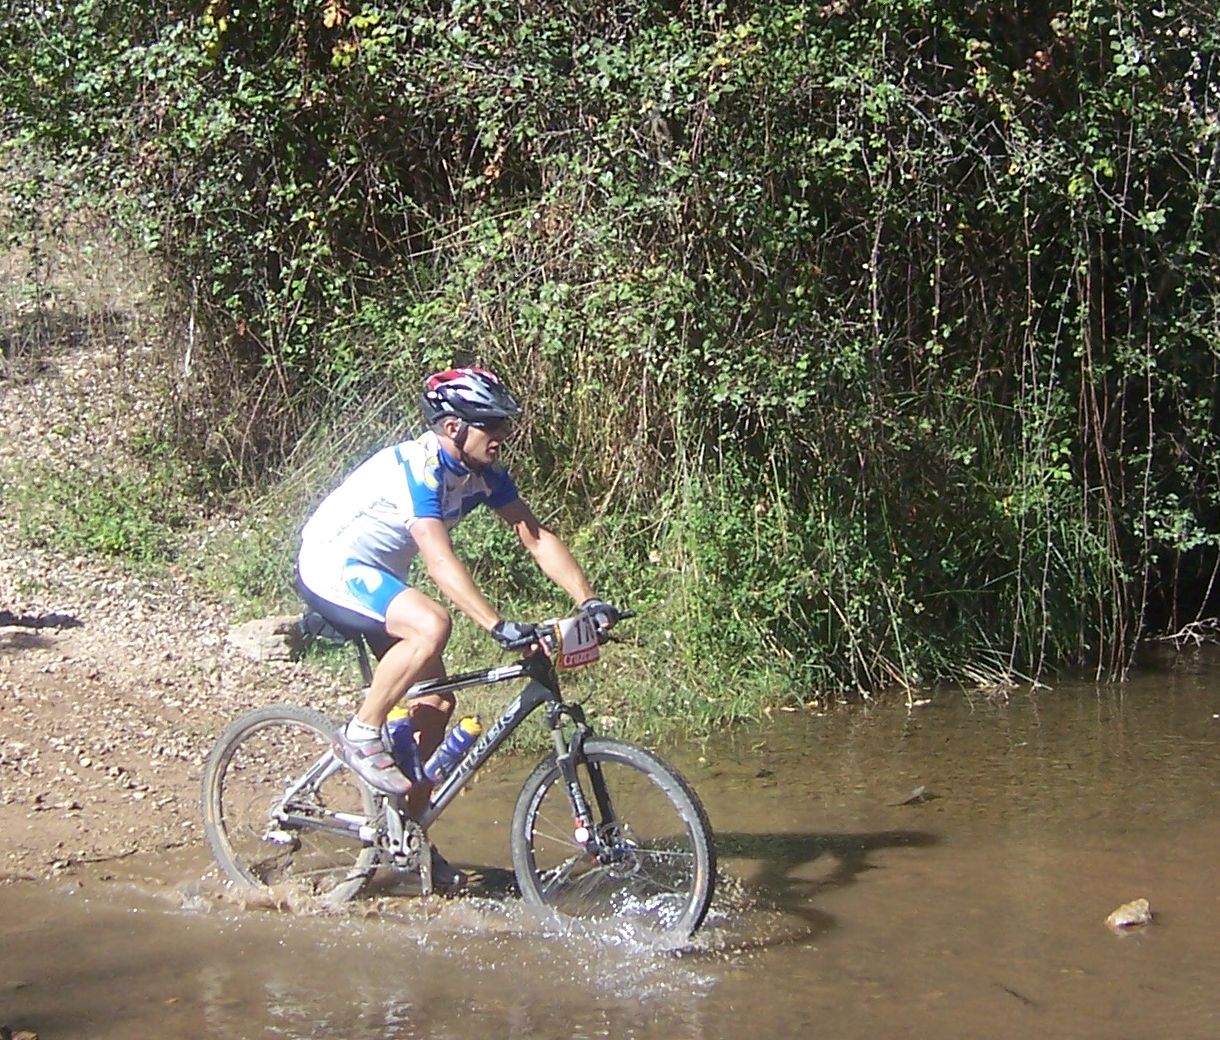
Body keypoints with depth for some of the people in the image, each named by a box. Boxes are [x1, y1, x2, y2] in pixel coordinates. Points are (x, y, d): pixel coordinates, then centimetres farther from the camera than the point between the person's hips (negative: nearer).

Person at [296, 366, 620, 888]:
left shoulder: (481, 472, -3)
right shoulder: (417, 467, -28)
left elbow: (535, 535, -6)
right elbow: (439, 556, -38)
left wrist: (589, 600, -18)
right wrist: (498, 625, -47)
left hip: (376, 576, 9)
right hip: (331, 567, -9)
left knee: (436, 702, 3)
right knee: (431, 625, -34)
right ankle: (360, 736, -16)